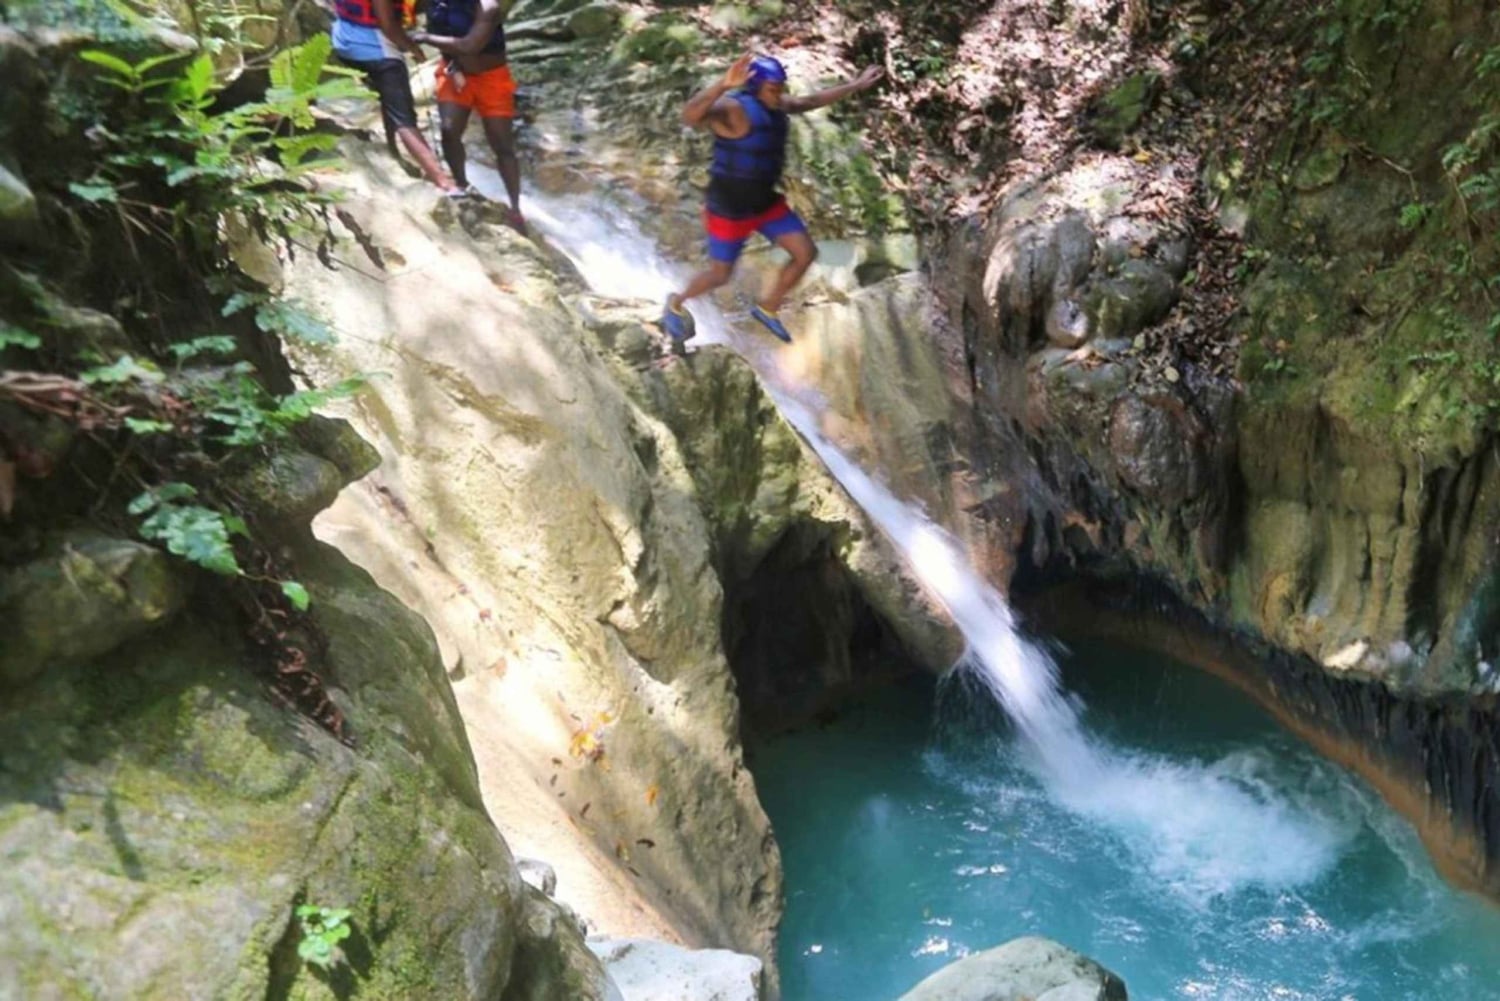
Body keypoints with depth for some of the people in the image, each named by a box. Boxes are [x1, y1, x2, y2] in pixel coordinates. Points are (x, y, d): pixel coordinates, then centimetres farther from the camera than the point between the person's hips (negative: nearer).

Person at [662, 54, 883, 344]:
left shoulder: (776, 104, -4)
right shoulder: (733, 109, -28)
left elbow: (811, 101, 16)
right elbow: (690, 115, -48)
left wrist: (856, 85, 20)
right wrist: (724, 85, -64)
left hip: (766, 202, 7)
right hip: (730, 209, -7)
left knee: (806, 253, 4)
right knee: (720, 274, 7)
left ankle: (767, 307, 25)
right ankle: (676, 302, 39)